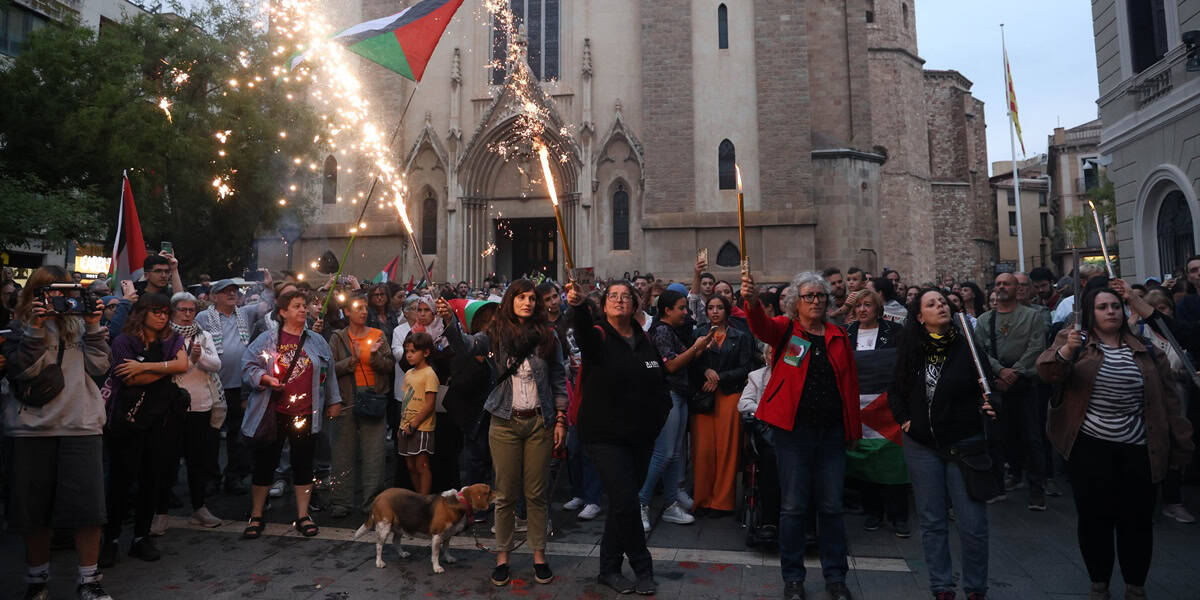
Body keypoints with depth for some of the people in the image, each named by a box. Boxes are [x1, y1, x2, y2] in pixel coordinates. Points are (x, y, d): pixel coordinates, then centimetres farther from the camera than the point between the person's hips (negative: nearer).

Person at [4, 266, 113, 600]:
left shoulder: (79, 324, 10)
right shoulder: (19, 327, 7)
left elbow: (98, 366, 1)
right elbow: (19, 372, -6)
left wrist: (93, 326, -5)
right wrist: (35, 329, -12)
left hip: (81, 425, 0)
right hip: (31, 428, 0)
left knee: (88, 508, -2)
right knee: (34, 509, 9)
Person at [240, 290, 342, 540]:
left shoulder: (317, 341, 9)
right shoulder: (267, 339, 1)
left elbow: (328, 374, 13)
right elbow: (248, 365, 0)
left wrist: (334, 401, 13)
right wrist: (266, 379, -17)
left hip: (305, 414, 2)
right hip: (272, 414, -2)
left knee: (303, 464, 9)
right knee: (264, 464, 7)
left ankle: (302, 515, 21)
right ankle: (256, 517, 22)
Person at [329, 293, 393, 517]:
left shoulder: (378, 335, 7)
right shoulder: (338, 338, 6)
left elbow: (388, 367, 1)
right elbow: (330, 368, -3)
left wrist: (375, 355, -17)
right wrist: (352, 360, -16)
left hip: (373, 399, 0)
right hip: (345, 400, 0)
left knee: (373, 452, 1)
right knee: (344, 451, 6)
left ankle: (373, 501, 10)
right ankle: (341, 502, 16)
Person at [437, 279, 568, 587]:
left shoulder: (547, 336, 2)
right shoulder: (495, 335, -1)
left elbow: (559, 380, 6)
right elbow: (465, 345, -21)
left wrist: (560, 420, 1)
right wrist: (448, 321, -38)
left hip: (539, 423, 1)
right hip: (505, 424, -1)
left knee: (536, 494, 9)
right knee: (505, 494, 8)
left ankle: (539, 555, 23)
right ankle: (502, 556, 23)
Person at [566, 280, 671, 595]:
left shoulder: (645, 341, 7)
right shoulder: (599, 336, -8)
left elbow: (662, 381, 16)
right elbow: (583, 332, -33)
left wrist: (660, 413, 2)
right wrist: (578, 306, -52)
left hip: (641, 436, 5)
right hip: (606, 435, -5)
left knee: (622, 502, 12)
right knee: (626, 501, -10)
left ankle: (609, 568, 27)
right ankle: (642, 568, 11)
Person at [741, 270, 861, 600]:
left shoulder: (838, 337, 9)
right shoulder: (785, 329, 0)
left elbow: (851, 382, 11)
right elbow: (762, 327, -22)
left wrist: (854, 428, 10)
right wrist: (752, 302, -43)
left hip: (832, 433, 3)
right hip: (793, 431, -3)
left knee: (831, 506, 12)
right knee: (793, 506, 5)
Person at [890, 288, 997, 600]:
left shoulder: (967, 346, -5)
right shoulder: (911, 352, 1)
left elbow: (986, 387, -4)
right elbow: (895, 391, 13)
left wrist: (989, 405, -24)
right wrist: (903, 418, 1)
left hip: (964, 445, -2)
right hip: (922, 447, 2)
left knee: (973, 525, 2)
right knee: (932, 522, 10)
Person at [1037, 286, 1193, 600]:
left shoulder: (1144, 348, 9)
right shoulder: (1072, 339, 2)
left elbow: (1166, 398, 11)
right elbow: (1049, 371, -17)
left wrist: (1179, 444, 10)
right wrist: (1066, 351, -36)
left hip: (1138, 450, 3)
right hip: (1090, 447, -2)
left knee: (1137, 520, 9)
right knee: (1095, 518, 5)